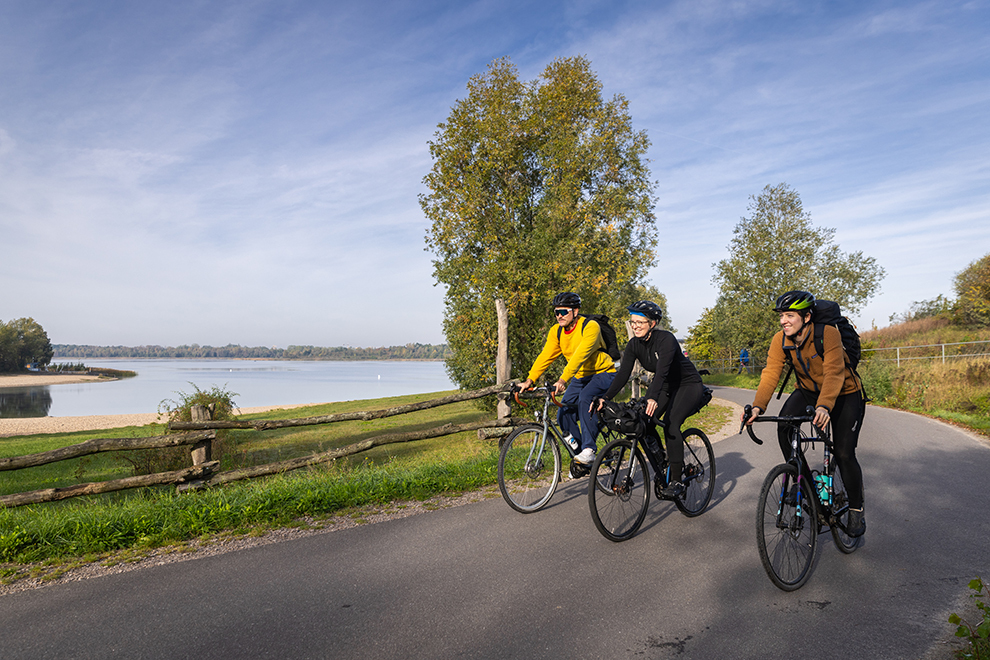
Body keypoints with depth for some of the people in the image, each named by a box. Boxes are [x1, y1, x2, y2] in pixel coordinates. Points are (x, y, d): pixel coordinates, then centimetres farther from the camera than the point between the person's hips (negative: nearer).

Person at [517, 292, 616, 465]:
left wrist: (563, 379, -47)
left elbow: (580, 355, -36)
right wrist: (529, 380, -23)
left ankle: (588, 450, -28)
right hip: (581, 377, 6)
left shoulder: (590, 327, -23)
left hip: (603, 373, -6)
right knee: (564, 415, -9)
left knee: (585, 398, -34)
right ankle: (579, 456, 12)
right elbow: (545, 356, -10)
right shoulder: (556, 332, -3)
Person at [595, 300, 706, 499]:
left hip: (688, 384, -6)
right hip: (665, 386, 6)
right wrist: (605, 398, -27)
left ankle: (676, 482, -19)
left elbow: (662, 371, -41)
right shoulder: (634, 345, -9)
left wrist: (652, 398, -56)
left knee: (670, 423, -27)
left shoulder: (665, 339, -28)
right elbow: (623, 374, -15)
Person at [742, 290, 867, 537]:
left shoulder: (829, 334, -29)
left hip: (844, 393, -4)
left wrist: (824, 406, -55)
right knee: (784, 428, -21)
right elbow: (770, 374, -23)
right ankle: (805, 484, -2)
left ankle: (856, 509, 14)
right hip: (807, 390, 4)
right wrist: (758, 406, -38)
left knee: (844, 454, -10)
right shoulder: (780, 341, -15)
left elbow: (834, 373, -39)